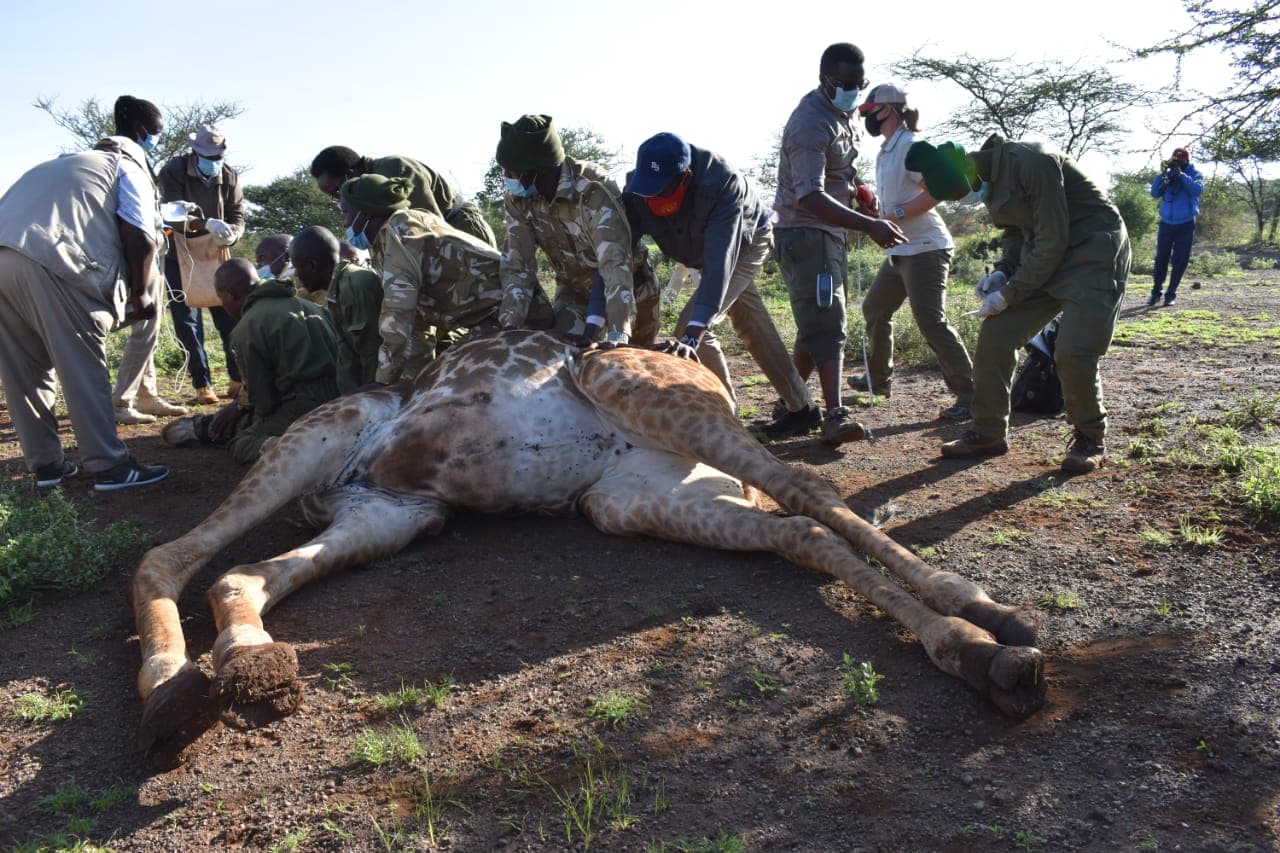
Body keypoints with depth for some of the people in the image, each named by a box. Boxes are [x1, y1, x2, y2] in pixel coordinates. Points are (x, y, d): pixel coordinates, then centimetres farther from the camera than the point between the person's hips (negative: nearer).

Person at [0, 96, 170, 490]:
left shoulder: (69, 163, 34)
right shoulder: (129, 167, 13)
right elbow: (139, 238, -3)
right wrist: (140, 295, 8)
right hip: (46, 261, -7)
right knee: (83, 367, -4)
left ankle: (45, 463, 19)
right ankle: (109, 466, -2)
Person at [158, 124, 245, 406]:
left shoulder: (230, 177, -4)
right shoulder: (173, 172, -13)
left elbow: (238, 217, -5)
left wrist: (231, 234, -29)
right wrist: (207, 224, -41)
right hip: (180, 257, -2)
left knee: (230, 317, 0)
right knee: (187, 324, -1)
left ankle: (239, 378, 11)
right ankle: (202, 385, 6)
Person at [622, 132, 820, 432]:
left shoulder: (722, 183, -40)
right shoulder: (638, 189, -25)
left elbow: (719, 260, -47)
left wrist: (694, 330, -55)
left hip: (745, 244, -6)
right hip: (700, 250, 6)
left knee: (689, 327, -19)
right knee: (755, 332, 11)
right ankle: (803, 408, 23)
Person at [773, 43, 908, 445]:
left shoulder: (840, 115, 11)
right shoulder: (811, 124, -20)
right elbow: (811, 197, -33)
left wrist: (857, 191, 9)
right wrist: (869, 226, -39)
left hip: (831, 232, 10)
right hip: (805, 233, -10)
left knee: (817, 323, 13)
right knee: (825, 324, -16)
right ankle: (835, 414, -18)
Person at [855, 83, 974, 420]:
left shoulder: (909, 145, -13)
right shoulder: (885, 152, 16)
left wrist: (897, 214, -23)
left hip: (925, 248, -11)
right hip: (900, 251, 11)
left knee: (931, 321, -17)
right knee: (874, 309, 19)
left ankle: (969, 393, -13)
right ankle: (879, 378, 35)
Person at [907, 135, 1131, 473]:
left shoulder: (1033, 162, -25)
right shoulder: (989, 177, 3)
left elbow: (1053, 241, -24)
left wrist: (1009, 295, -19)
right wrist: (1003, 270, -3)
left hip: (1092, 254, -8)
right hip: (1041, 258, 8)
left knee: (1073, 352, -18)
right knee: (995, 334, -1)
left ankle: (1090, 440, 6)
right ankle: (988, 433, 10)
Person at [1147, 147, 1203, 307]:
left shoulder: (1195, 175, 1)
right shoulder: (1168, 174, 6)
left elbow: (1198, 189, -19)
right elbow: (1154, 193, -3)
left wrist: (1181, 174, -19)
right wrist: (1162, 174, -13)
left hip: (1186, 224, -2)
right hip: (1166, 223, 2)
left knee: (1179, 261, -1)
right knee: (1161, 258, 0)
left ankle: (1171, 294, 5)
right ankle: (1155, 292, 7)